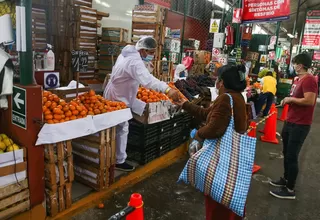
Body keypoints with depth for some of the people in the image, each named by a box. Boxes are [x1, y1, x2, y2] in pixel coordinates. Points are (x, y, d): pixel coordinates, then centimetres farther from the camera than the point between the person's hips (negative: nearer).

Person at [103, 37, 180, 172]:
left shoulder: (128, 54, 5)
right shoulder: (134, 61, -31)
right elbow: (147, 79, -48)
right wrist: (167, 90, -58)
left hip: (117, 95, 10)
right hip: (118, 99, -10)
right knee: (121, 129, -1)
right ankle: (119, 161, 12)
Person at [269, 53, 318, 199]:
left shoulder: (309, 79, -18)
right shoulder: (298, 79, 12)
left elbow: (309, 101, -28)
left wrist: (291, 99, -16)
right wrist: (287, 100, 2)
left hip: (300, 125, -10)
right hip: (290, 122, 10)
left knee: (292, 157, -2)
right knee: (286, 154, 20)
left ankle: (290, 190, 11)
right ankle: (286, 179, 37)